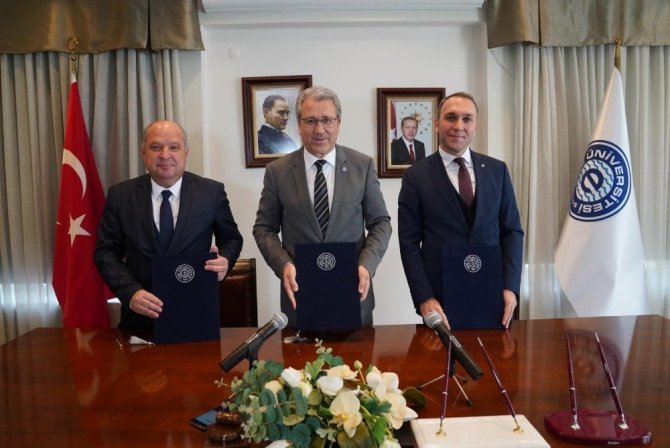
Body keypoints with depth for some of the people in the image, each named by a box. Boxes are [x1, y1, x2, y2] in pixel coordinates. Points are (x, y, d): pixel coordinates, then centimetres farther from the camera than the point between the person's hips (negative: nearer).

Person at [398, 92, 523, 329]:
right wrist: (424, 298, -12)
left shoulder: (497, 170, 5)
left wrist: (510, 287, -5)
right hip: (440, 298, -2)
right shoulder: (416, 176, -3)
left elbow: (512, 230, 6)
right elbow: (409, 242, -4)